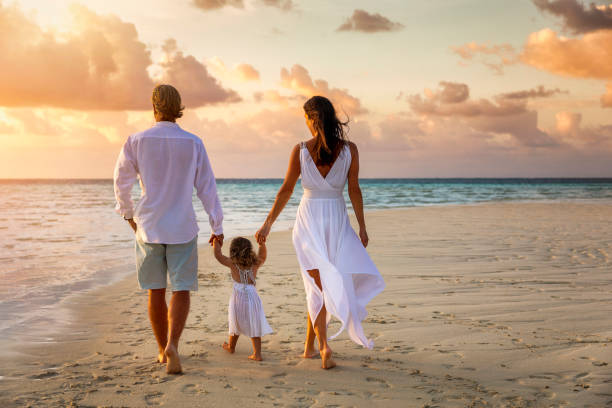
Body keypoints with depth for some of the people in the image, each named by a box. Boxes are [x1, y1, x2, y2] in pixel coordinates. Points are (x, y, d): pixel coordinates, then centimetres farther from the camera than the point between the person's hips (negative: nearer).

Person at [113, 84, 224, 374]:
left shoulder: (136, 141, -4)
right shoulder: (193, 143, -4)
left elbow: (121, 182, 3)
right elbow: (207, 187, -1)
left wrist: (128, 214, 21)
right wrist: (217, 227, 7)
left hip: (149, 227, 1)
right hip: (182, 228, -1)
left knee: (156, 291, 13)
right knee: (181, 290, 4)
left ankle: (163, 350, 23)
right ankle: (172, 344, -17)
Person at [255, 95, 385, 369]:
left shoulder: (300, 150, -6)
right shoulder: (349, 150, -3)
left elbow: (286, 190, -4)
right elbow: (354, 190, -2)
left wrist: (267, 224, 3)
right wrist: (362, 227, 6)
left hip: (308, 218, -1)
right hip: (337, 221, 1)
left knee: (316, 286, 4)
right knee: (321, 286, 14)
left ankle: (323, 346, -11)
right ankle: (309, 346, 23)